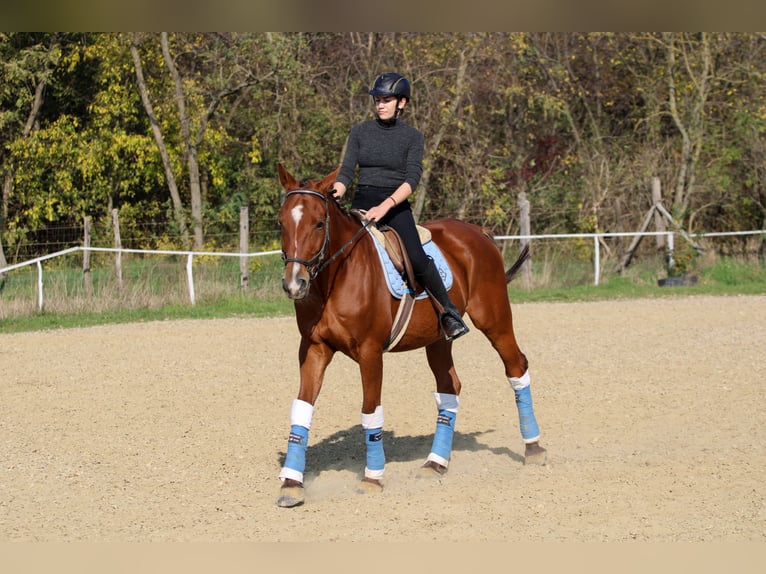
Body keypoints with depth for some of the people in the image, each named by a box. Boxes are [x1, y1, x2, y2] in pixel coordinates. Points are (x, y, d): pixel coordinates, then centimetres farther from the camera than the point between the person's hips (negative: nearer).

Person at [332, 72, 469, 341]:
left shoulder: (412, 136, 2)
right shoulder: (360, 131, 10)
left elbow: (412, 179, -9)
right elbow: (346, 172, 5)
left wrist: (385, 206, -24)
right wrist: (332, 196, -16)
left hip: (396, 206, -3)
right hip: (362, 204, 3)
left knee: (416, 258, -25)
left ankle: (449, 312, -12)